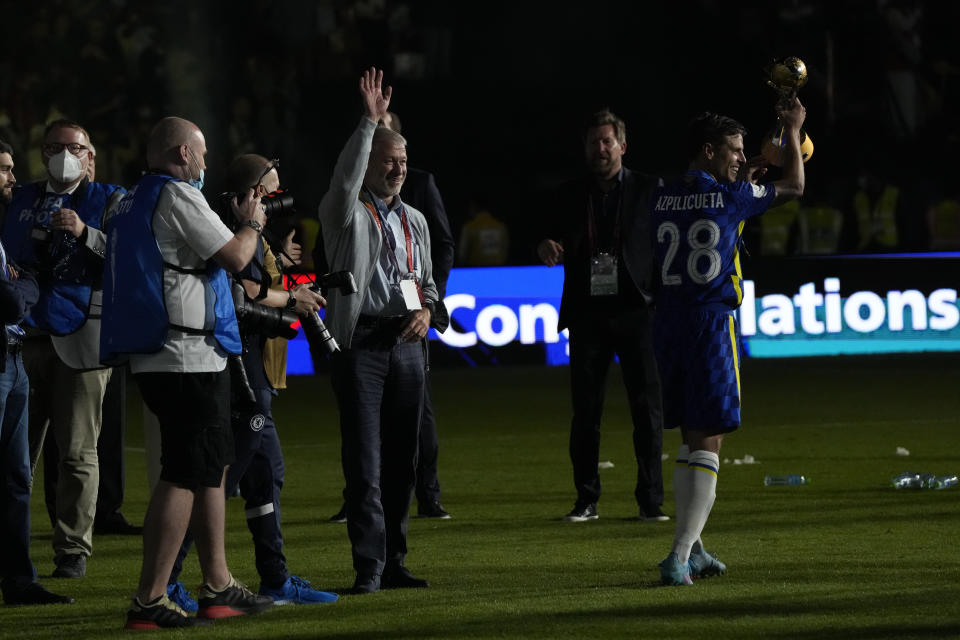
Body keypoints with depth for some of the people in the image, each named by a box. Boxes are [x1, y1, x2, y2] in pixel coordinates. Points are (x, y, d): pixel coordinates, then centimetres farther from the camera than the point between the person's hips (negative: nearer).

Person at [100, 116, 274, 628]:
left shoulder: (131, 204, 19)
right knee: (185, 476, -11)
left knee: (213, 467, 17)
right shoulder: (178, 197, -12)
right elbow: (235, 256, -14)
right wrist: (252, 224, 6)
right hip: (188, 356, -10)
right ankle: (149, 600, -14)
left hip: (154, 358, 10)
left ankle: (218, 587, 21)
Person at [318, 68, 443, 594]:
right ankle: (368, 567, -10)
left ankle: (394, 563, 13)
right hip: (360, 343, -5)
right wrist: (370, 122, -26)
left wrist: (426, 311, 2)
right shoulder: (346, 213, 1)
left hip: (407, 344, 5)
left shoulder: (415, 220, 18)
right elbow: (345, 177, -21)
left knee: (401, 457, 6)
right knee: (363, 459, -9)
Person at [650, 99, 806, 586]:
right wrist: (792, 132, 27)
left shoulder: (661, 199, 6)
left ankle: (692, 548, 22)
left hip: (667, 322, 6)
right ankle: (680, 555, -14)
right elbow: (793, 186, 12)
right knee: (708, 441, -4)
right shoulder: (730, 197, -6)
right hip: (712, 324, -6)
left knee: (690, 438, 17)